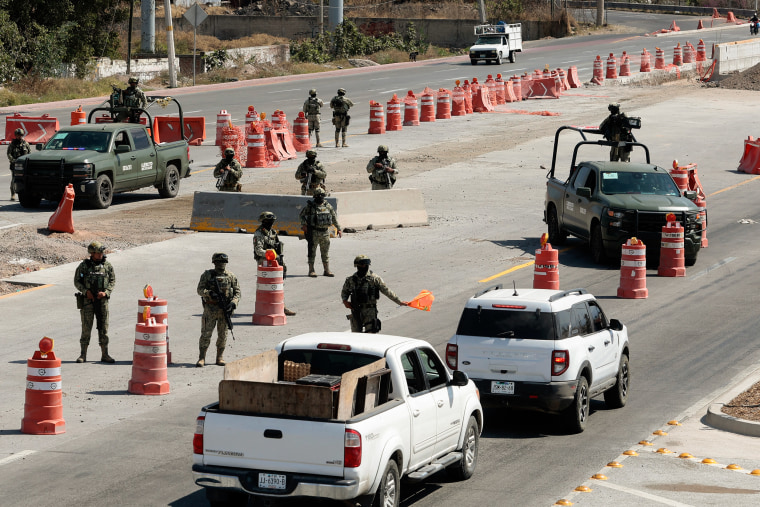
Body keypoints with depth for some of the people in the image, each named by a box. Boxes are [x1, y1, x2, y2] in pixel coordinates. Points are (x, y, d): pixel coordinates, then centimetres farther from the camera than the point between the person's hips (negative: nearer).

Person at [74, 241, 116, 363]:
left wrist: (105, 292, -10)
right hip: (87, 300, -2)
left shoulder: (107, 266, 3)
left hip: (102, 300, 2)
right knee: (86, 327, -2)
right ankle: (83, 355, 4)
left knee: (103, 327, 3)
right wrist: (86, 291, -13)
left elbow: (112, 281, 7)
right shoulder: (84, 265, -1)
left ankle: (104, 355, 10)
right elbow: (77, 281, 2)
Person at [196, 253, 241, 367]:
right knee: (206, 333, -5)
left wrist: (233, 303, -11)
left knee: (223, 334, 5)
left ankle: (220, 357, 15)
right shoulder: (207, 275, 1)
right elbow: (200, 290, -3)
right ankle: (201, 358, 0)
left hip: (225, 309, 2)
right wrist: (210, 293, -22)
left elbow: (237, 292, 6)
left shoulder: (231, 276, 6)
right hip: (210, 309, -2)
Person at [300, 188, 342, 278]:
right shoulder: (310, 205, -5)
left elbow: (334, 217, 14)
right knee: (312, 252, -1)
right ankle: (311, 270, 4)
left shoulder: (327, 205, 6)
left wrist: (339, 229, 13)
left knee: (325, 252, 8)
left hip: (325, 232, 4)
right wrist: (303, 224, -11)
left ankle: (327, 270, 15)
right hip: (313, 232, -4)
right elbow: (302, 215, 4)